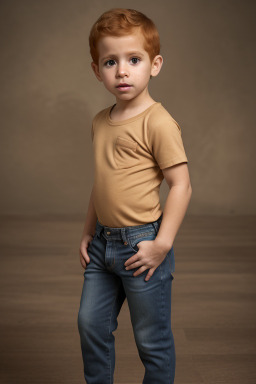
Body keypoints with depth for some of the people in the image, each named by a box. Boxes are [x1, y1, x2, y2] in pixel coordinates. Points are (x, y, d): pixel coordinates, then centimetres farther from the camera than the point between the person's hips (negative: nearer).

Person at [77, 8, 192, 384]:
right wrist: (88, 232, 17)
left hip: (141, 245, -7)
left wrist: (162, 244, -19)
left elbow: (181, 185, -16)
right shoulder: (100, 122, 8)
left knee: (152, 340, 9)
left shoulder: (158, 122, -16)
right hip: (103, 243, 7)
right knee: (91, 324, 18)